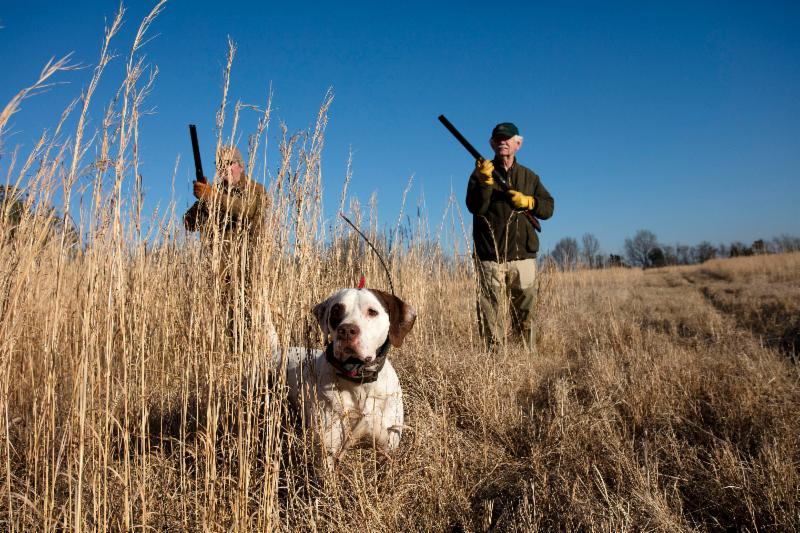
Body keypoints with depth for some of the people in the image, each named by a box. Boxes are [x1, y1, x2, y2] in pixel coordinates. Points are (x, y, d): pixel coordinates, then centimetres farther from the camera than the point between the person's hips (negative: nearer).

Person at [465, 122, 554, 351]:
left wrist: (528, 201, -5)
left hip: (523, 257, 3)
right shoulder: (481, 173, 6)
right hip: (489, 258, -2)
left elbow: (548, 208, 13)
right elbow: (475, 207, -9)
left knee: (525, 315, 7)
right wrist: (485, 181, -23)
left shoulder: (529, 176, 16)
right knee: (491, 315, -2)